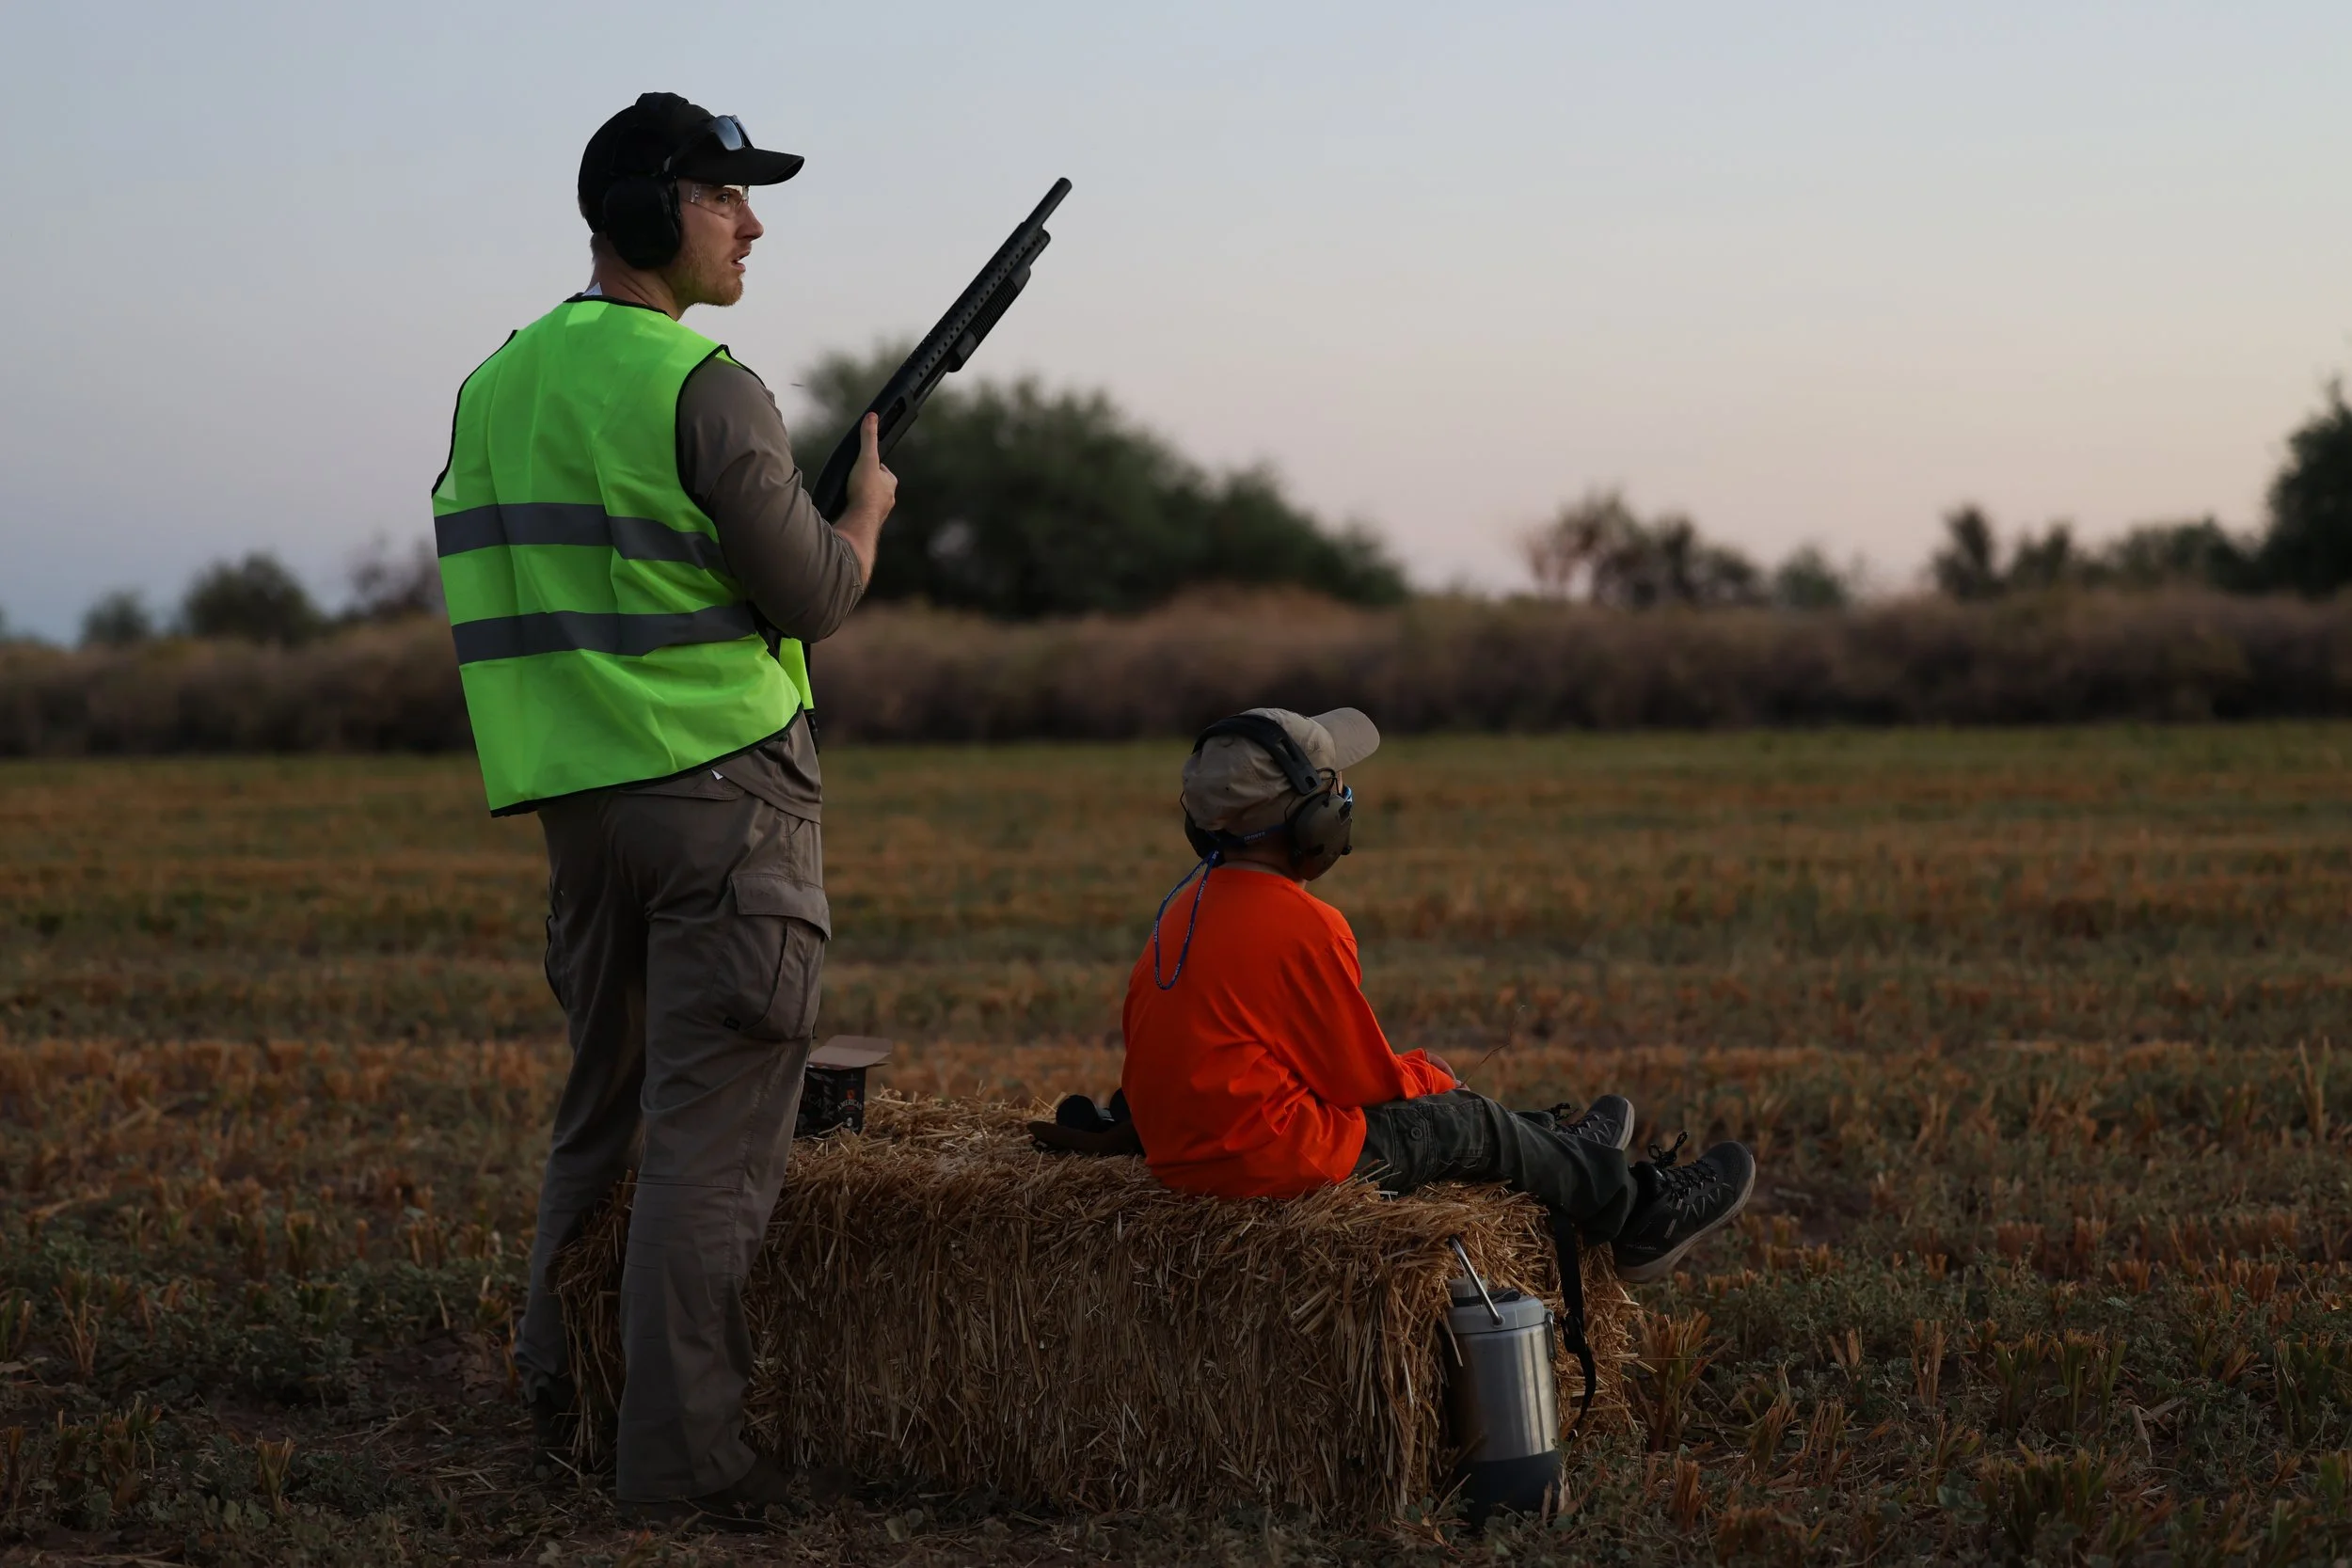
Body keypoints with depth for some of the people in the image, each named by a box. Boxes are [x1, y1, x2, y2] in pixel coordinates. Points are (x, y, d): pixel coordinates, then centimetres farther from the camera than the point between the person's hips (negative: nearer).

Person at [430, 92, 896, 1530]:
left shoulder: (496, 386, 12)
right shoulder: (705, 388, -13)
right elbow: (814, 599, -10)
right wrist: (868, 505, 10)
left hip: (576, 791, 8)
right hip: (721, 781, -8)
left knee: (606, 1103, 20)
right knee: (714, 1135, -4)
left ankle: (561, 1409, 30)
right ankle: (683, 1461, -3)